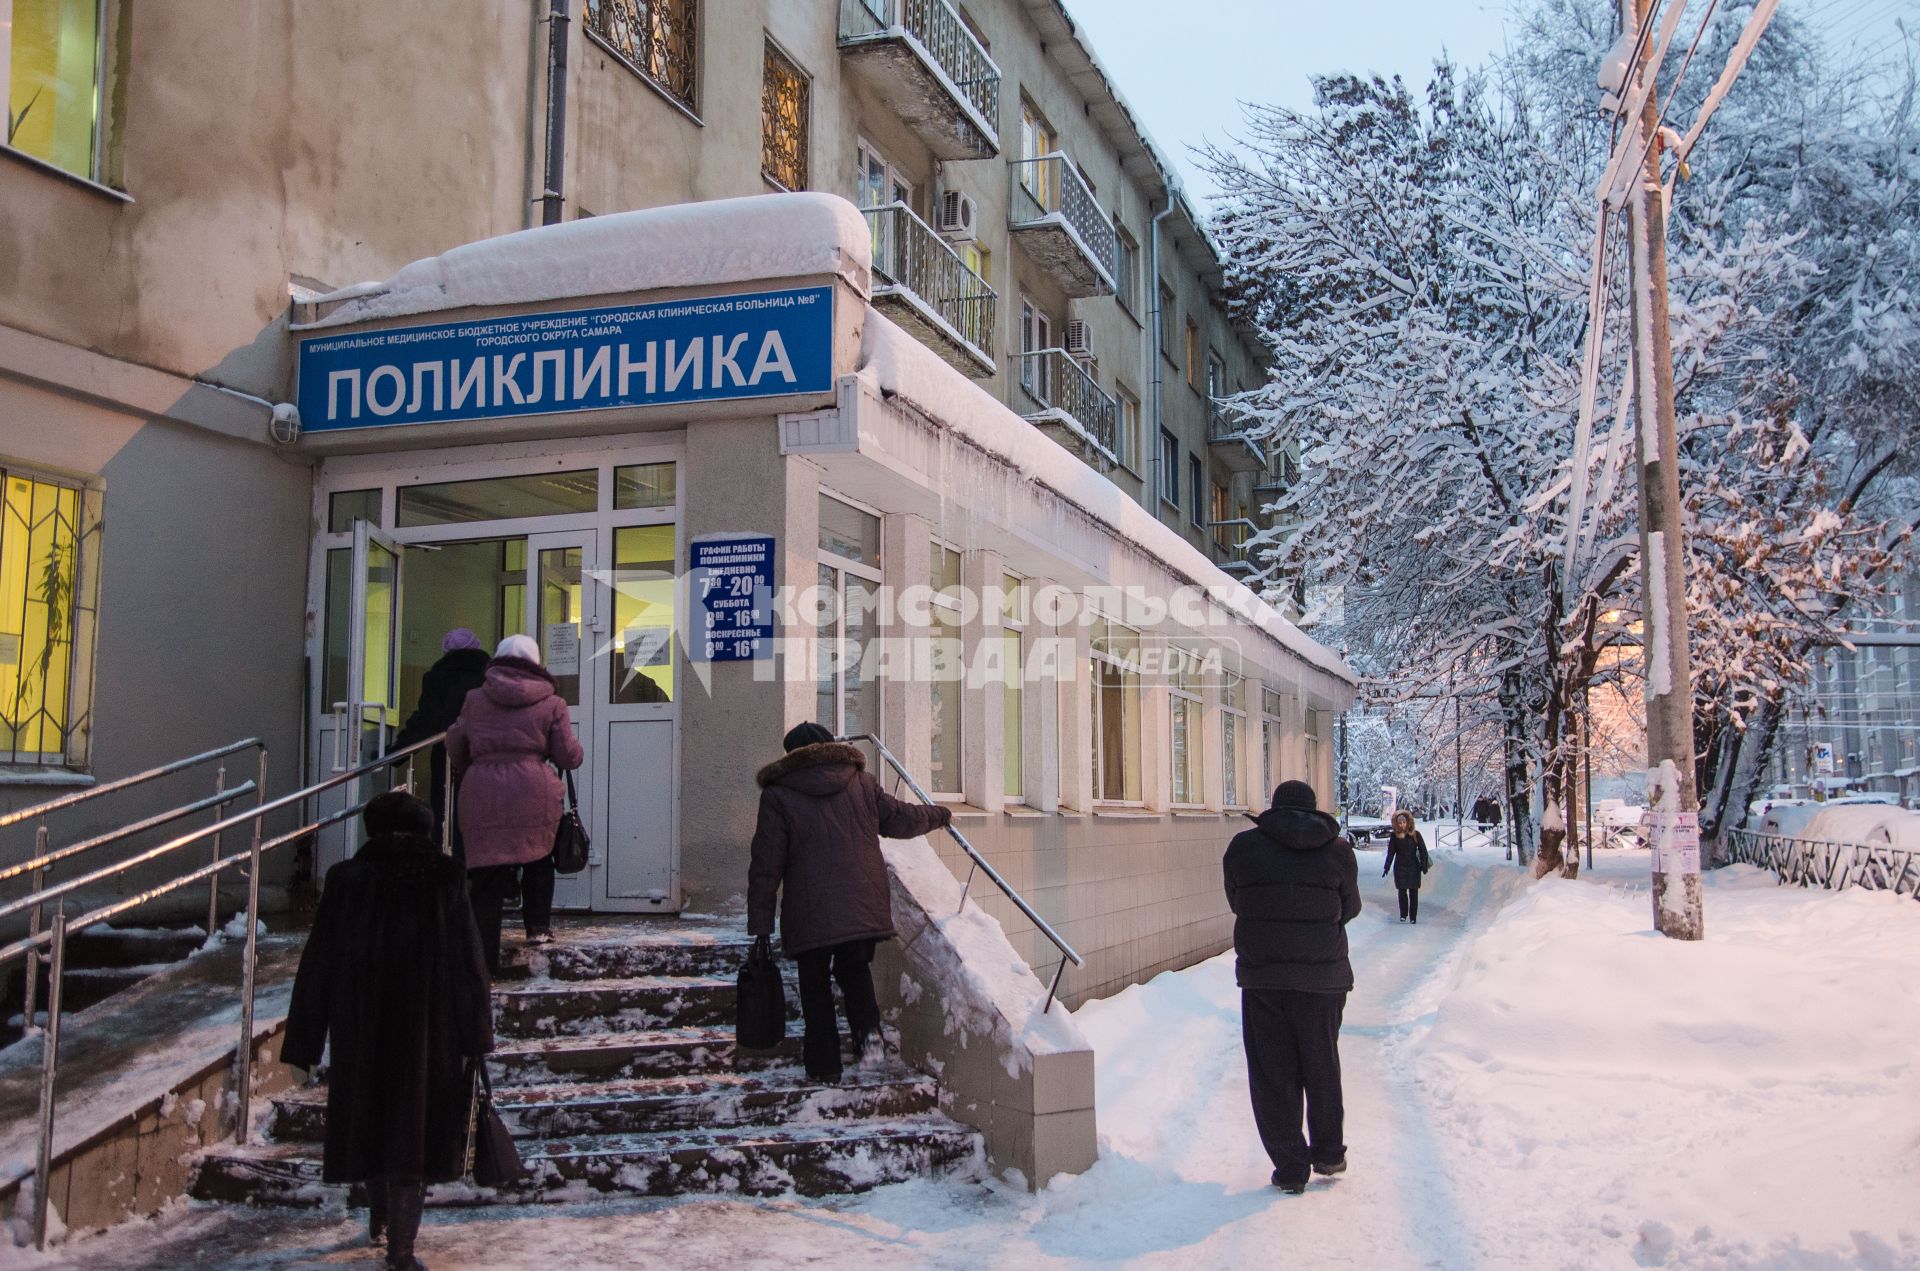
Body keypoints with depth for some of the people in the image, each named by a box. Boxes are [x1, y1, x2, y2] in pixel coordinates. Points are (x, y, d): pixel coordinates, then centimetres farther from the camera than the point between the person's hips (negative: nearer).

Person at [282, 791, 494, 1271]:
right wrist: (473, 1041, -1)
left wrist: (303, 1046, 3)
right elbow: (469, 963, -6)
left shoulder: (346, 879, -3)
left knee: (369, 1122, 21)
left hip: (360, 1030, 2)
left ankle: (380, 1220, 39)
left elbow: (317, 964, -2)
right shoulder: (446, 880, -5)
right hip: (427, 1032, -2)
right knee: (413, 1126, 8)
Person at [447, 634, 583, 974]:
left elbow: (455, 748, 19)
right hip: (534, 790, -1)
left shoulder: (475, 699, 11)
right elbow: (570, 757, 5)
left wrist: (463, 774, 38)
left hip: (481, 793, 1)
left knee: (488, 878, 2)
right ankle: (538, 925, 22)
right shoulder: (551, 703, 6)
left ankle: (484, 958, 0)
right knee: (539, 858, 24)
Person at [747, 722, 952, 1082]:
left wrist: (760, 924, 0)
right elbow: (898, 819, 18)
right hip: (864, 904, 3)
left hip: (809, 911, -3)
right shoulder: (861, 781, 9)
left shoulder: (778, 794, 0)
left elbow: (766, 865, -3)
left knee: (815, 984, 9)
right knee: (855, 967, 21)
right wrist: (939, 814, 38)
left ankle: (824, 1063, 10)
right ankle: (867, 1027, -4)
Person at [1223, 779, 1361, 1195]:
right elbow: (1350, 908, 10)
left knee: (1272, 1072, 6)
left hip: (1262, 975, -1)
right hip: (1323, 975, 1)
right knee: (1322, 1066, 17)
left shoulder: (1243, 846, -1)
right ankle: (1329, 1153, 28)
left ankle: (1290, 1167, 7)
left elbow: (1236, 902, 9)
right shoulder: (1338, 850, 1)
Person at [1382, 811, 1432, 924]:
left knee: (1413, 892, 2)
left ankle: (1413, 917, 10)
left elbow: (1423, 850, -5)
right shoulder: (1394, 836, -3)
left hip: (1413, 867, -1)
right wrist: (1386, 868, 0)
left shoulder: (1415, 834, -7)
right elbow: (1391, 853, 2)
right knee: (1402, 891, 1)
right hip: (1400, 868, 1)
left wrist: (1424, 866, -10)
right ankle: (1403, 914, 16)